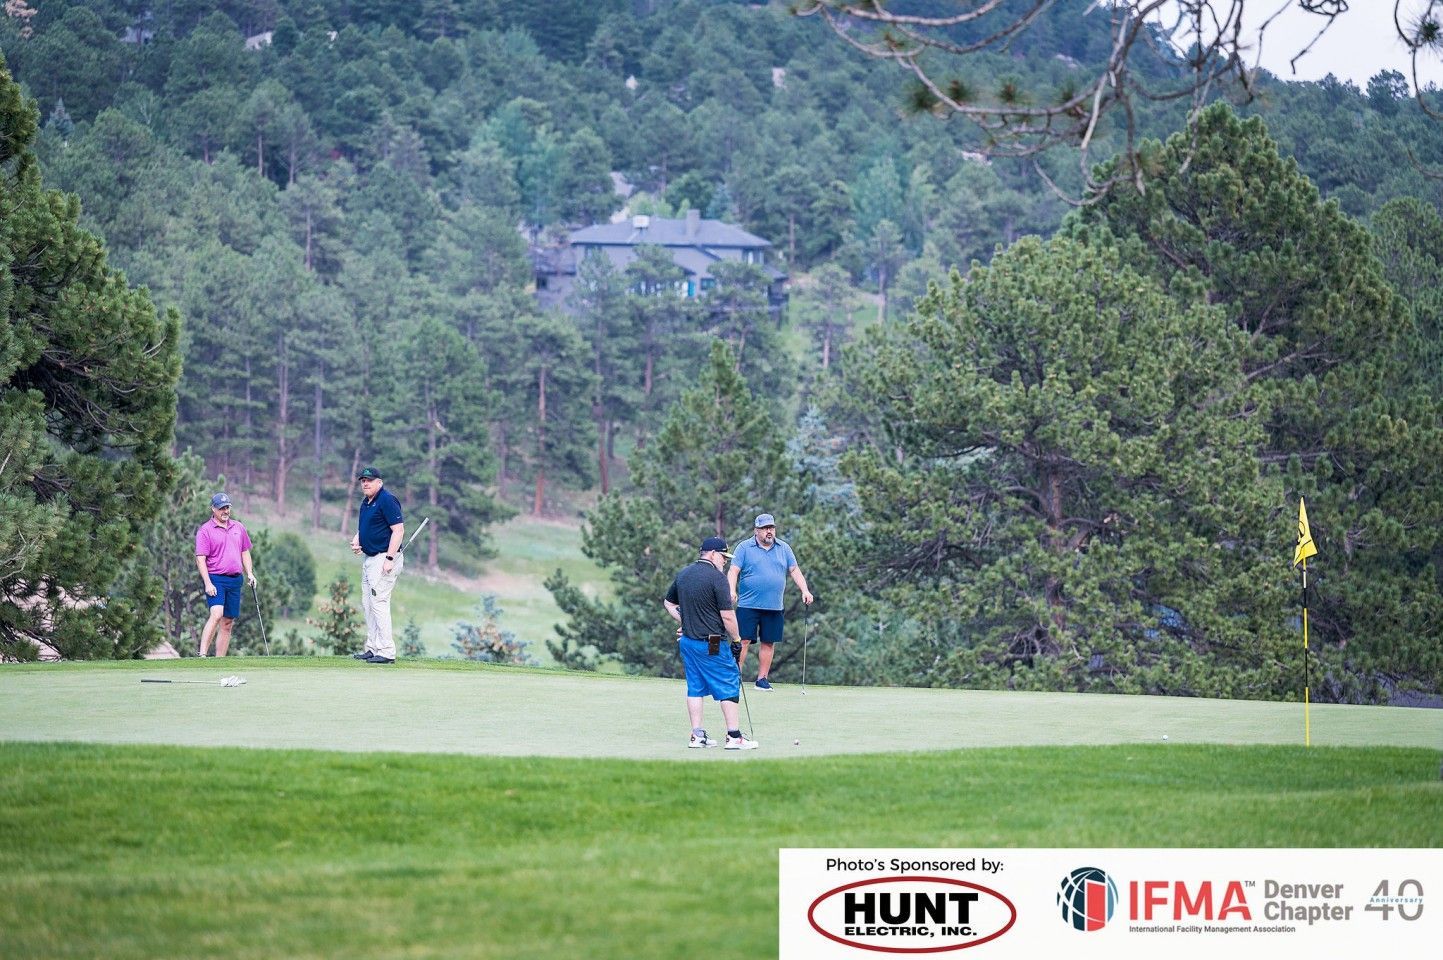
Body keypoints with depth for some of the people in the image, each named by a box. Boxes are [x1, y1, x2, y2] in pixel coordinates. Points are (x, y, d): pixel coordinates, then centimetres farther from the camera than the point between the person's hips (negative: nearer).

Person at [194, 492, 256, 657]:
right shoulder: (205, 530, -4)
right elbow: (200, 559, -9)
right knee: (216, 614, -24)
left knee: (228, 623, 5)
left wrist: (250, 573, 9)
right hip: (215, 579, -6)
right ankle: (202, 655, -28)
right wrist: (208, 583, -17)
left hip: (235, 580, 6)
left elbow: (245, 552, 23)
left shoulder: (239, 527, 14)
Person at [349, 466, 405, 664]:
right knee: (368, 604, 13)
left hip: (384, 558, -10)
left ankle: (386, 652, -12)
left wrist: (389, 559, -23)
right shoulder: (366, 502, 15)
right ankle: (372, 648, 20)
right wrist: (356, 540, 7)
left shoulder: (387, 500, -14)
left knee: (379, 603, -13)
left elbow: (398, 530, -19)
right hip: (369, 559, 10)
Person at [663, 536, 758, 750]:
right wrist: (736, 640, -5)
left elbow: (669, 603, 22)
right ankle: (734, 736, -3)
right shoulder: (716, 577, -15)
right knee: (728, 687, -1)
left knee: (695, 688, 12)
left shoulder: (683, 574, 9)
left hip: (688, 641, 8)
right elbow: (727, 615, -16)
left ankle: (697, 735, 11)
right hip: (711, 644, -8)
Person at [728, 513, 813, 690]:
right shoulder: (745, 548, 2)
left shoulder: (783, 548, 12)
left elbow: (794, 570, 13)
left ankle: (762, 678, 12)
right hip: (748, 605, -3)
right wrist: (732, 591, -20)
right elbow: (733, 571, -4)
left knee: (769, 643, 4)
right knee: (743, 641, -8)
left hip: (774, 607, 4)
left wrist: (805, 590, 0)